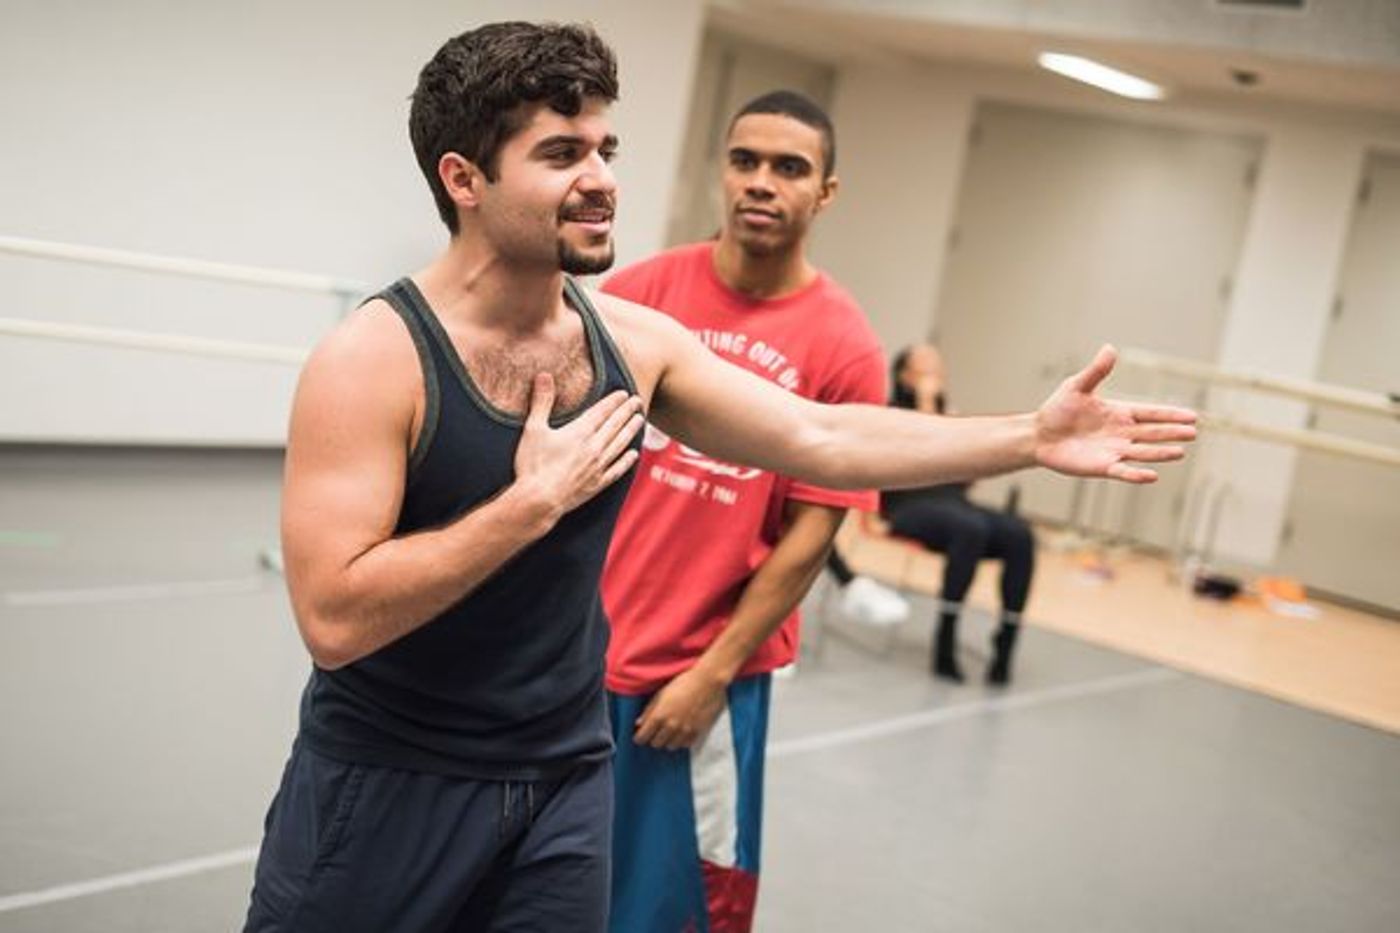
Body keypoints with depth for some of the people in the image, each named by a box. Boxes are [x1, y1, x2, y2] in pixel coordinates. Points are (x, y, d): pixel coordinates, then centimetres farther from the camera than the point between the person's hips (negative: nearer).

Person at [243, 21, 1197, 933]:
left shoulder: (636, 338, -3)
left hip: (567, 775, 5)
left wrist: (1033, 436, -7)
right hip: (385, 778, -4)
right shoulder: (373, 356, -19)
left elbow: (824, 439, 0)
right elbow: (333, 617, -24)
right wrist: (534, 500, -25)